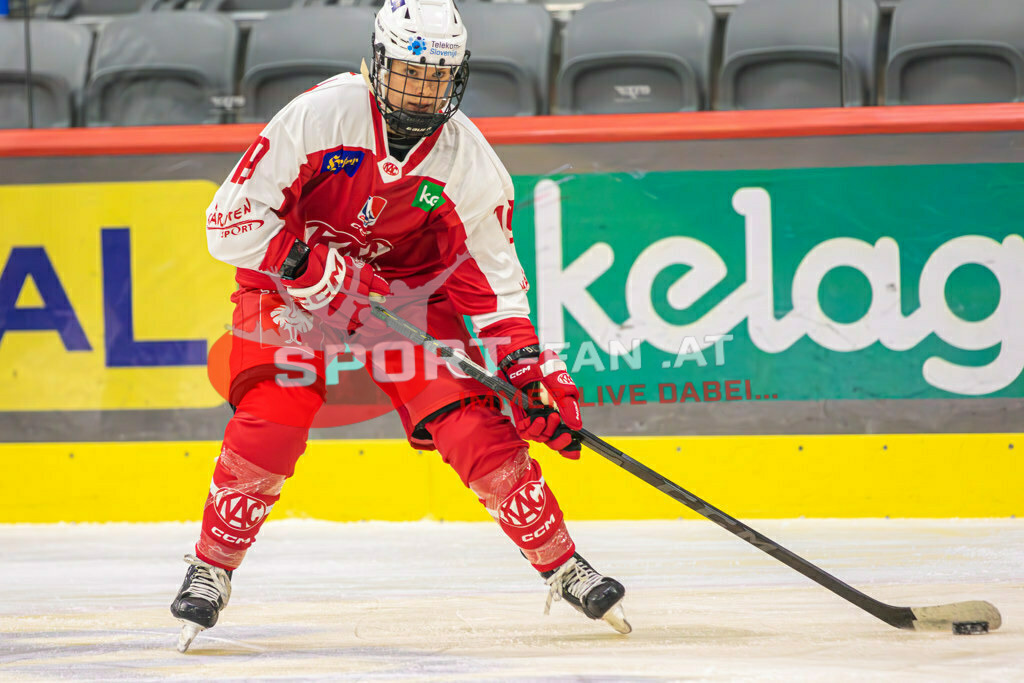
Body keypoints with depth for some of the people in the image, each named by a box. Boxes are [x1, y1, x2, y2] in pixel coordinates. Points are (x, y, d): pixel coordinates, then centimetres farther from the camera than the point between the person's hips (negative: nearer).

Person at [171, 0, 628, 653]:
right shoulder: (321, 115, -24)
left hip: (407, 289, 2)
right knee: (269, 427, -21)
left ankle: (563, 565, 4)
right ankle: (211, 570, -2)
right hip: (291, 282, -2)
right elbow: (233, 220, -23)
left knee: (475, 424, -10)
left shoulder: (471, 165, -14)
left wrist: (539, 376, -16)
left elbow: (493, 286, -6)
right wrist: (321, 269, -31)